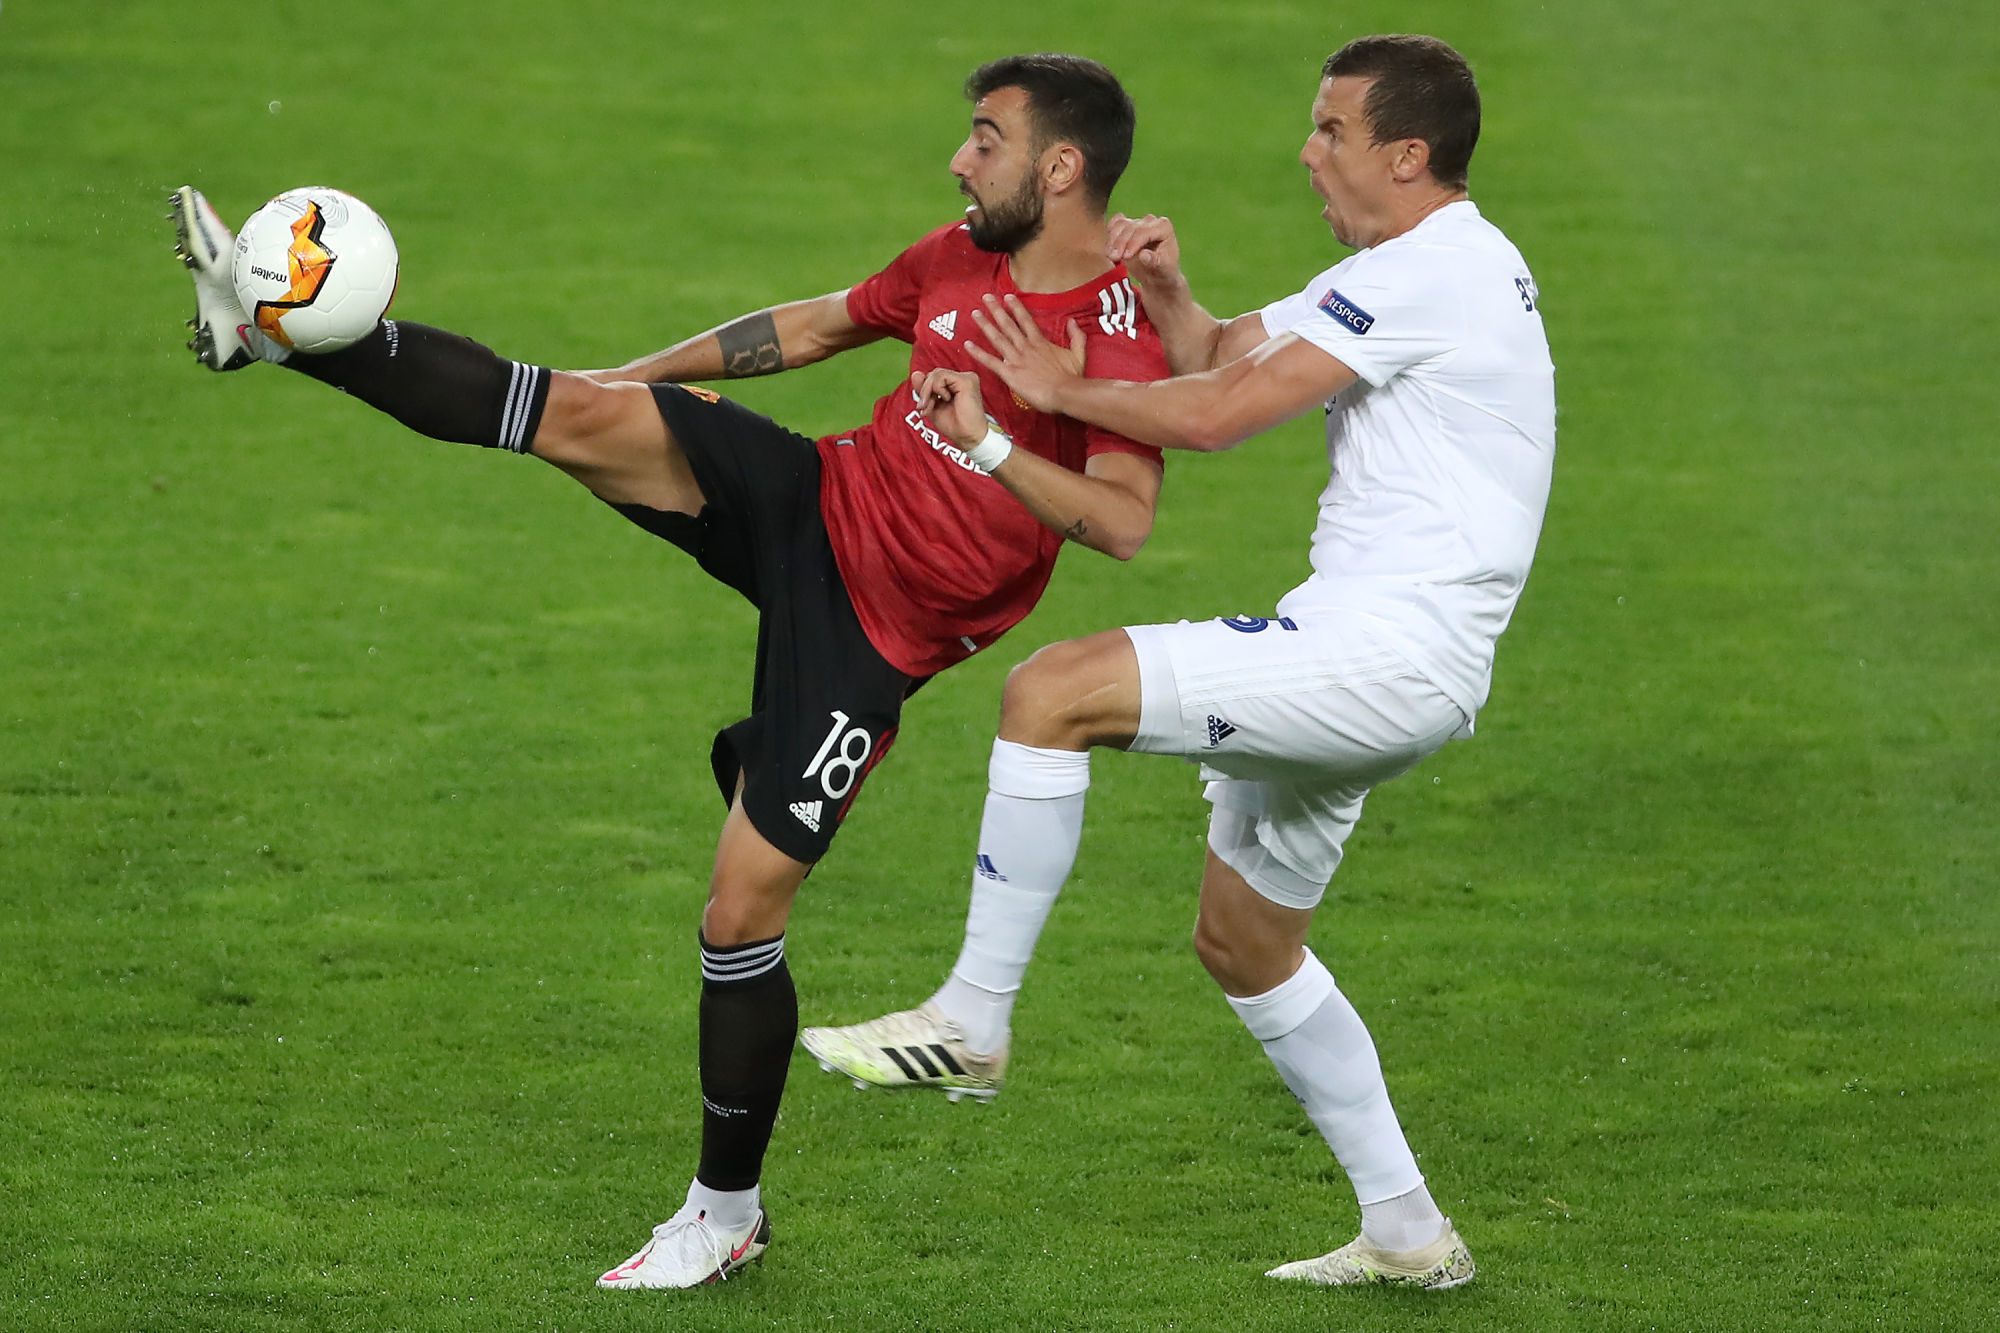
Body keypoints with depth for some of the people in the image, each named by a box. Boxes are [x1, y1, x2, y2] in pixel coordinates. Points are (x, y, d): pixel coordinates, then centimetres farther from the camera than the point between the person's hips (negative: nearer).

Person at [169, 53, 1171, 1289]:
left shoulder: (1120, 330, -17)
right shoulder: (961, 257, 5)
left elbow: (1126, 520, -29)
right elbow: (819, 323, 21)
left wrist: (994, 448, -36)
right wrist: (640, 375, 23)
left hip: (871, 632, -6)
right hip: (815, 503, 6)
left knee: (742, 908, -6)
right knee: (584, 417, -17)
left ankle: (727, 1210, 10)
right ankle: (276, 326, -14)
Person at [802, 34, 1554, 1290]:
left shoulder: (1437, 270, -14)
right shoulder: (1399, 276, 21)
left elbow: (1218, 415, -18)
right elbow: (1220, 356, 21)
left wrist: (1062, 390, -4)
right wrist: (1165, 292, -1)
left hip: (1388, 653, -11)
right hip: (1367, 666, 11)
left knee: (1053, 691, -21)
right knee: (1243, 940, 20)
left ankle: (973, 1020, -14)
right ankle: (1405, 1232, 26)